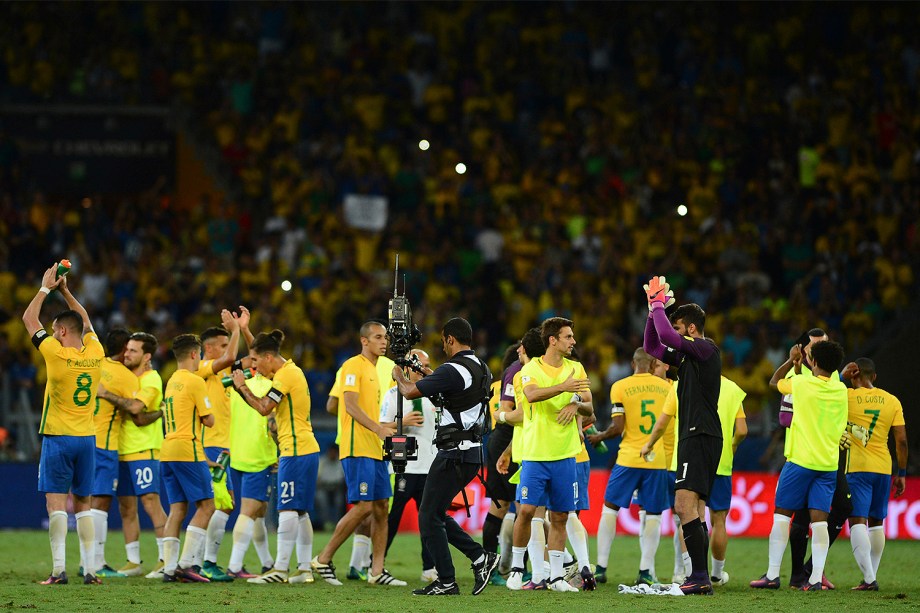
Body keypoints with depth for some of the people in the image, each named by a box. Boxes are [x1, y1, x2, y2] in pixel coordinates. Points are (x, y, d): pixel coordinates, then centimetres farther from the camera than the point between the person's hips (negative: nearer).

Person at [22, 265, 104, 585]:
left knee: (56, 503, -5)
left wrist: (46, 288, 11)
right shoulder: (95, 354, 1)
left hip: (57, 437, -5)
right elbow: (86, 322, 22)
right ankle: (90, 568, 5)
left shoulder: (56, 353, -12)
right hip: (87, 438, 5)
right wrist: (65, 292, 24)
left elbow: (29, 319, 0)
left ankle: (59, 569, -14)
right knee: (83, 504, 10)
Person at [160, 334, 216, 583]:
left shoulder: (171, 382, 16)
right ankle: (187, 563, -12)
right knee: (206, 505, -4)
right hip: (187, 450, -8)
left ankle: (169, 567, 0)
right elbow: (208, 420, -7)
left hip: (168, 450, 8)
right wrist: (206, 412, 13)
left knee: (177, 508, 6)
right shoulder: (195, 382, -9)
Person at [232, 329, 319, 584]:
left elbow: (264, 408, -15)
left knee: (288, 509, -11)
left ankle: (280, 569, -14)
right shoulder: (291, 370, 16)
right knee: (300, 512, 9)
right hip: (306, 449, 10)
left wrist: (242, 387, -5)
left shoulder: (285, 374, -13)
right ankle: (305, 569, 9)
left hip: (295, 451, -10)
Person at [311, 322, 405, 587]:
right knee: (363, 506, -13)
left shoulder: (373, 369, 21)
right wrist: (377, 428, -26)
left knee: (381, 506, 5)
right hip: (358, 448, -9)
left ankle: (377, 571, 6)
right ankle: (323, 560, -4)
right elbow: (351, 406, -18)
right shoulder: (353, 365, -8)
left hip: (374, 449, 9)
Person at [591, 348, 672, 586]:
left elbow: (617, 428, -9)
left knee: (610, 509, 10)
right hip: (658, 459, 2)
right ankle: (646, 571, 3)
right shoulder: (665, 386, 4)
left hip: (628, 459, -2)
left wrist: (598, 437, 9)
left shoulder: (620, 387, -5)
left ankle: (601, 568, 7)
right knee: (653, 515, 7)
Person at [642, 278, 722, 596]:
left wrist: (658, 304, -9)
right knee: (694, 510, 10)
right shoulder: (687, 355, 19)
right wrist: (653, 307, 18)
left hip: (701, 436, -11)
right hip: (693, 438, 11)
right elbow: (652, 347, 28)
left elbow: (667, 337, -23)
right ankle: (701, 579, 10)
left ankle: (700, 578, -25)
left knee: (684, 504, -19)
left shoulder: (706, 349, -9)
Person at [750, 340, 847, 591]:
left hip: (800, 460, -4)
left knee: (782, 514, 4)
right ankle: (816, 577, -9)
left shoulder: (801, 383, -7)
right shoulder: (840, 390, 5)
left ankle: (772, 574, 1)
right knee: (819, 519, -1)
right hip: (828, 464, 4)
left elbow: (774, 381, 12)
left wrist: (791, 360, 23)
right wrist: (800, 365, 31)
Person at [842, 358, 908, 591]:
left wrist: (842, 375, 10)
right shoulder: (892, 401, 5)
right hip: (883, 467, 4)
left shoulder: (848, 397, -5)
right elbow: (902, 441, 4)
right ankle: (872, 576, 17)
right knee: (876, 522, 16)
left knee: (857, 521, -8)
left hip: (857, 467, -4)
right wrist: (902, 473, 11)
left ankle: (869, 578, -21)